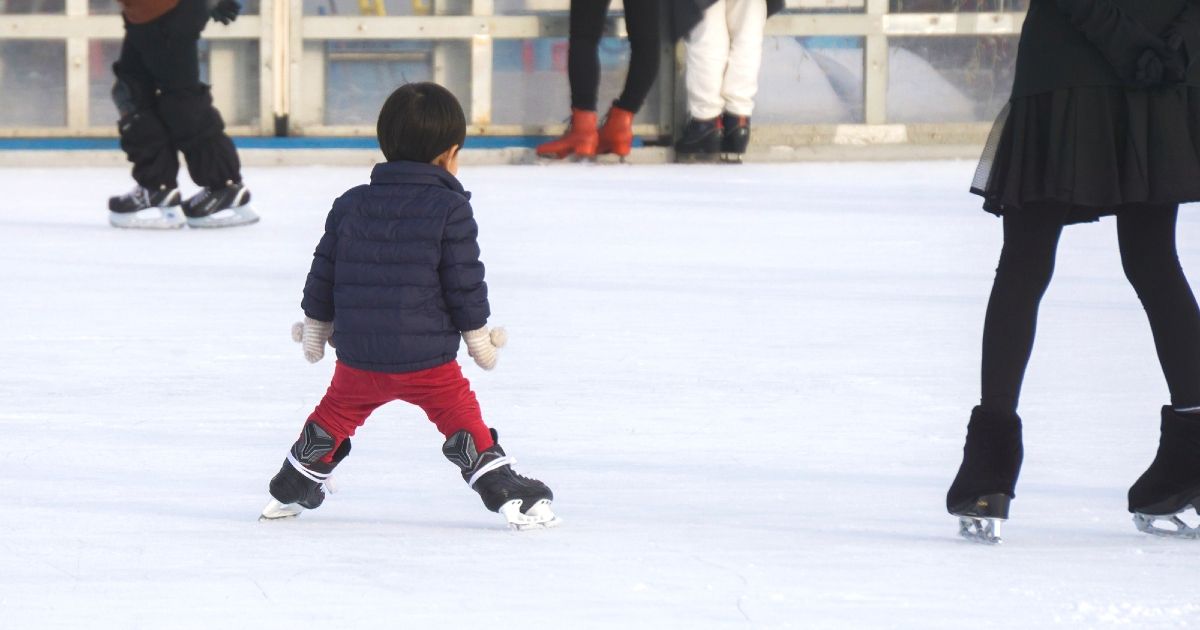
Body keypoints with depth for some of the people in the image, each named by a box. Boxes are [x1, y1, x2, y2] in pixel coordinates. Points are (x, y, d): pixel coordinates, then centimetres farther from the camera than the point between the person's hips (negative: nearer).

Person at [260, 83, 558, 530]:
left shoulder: (349, 206, 5)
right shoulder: (450, 210, -9)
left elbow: (323, 274, 12)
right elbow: (465, 284, -7)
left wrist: (315, 329, 25)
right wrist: (479, 338, 7)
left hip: (358, 355, 4)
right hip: (428, 356, -4)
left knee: (336, 414, 21)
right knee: (463, 422, 4)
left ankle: (289, 492, 30)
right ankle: (508, 496, 1)